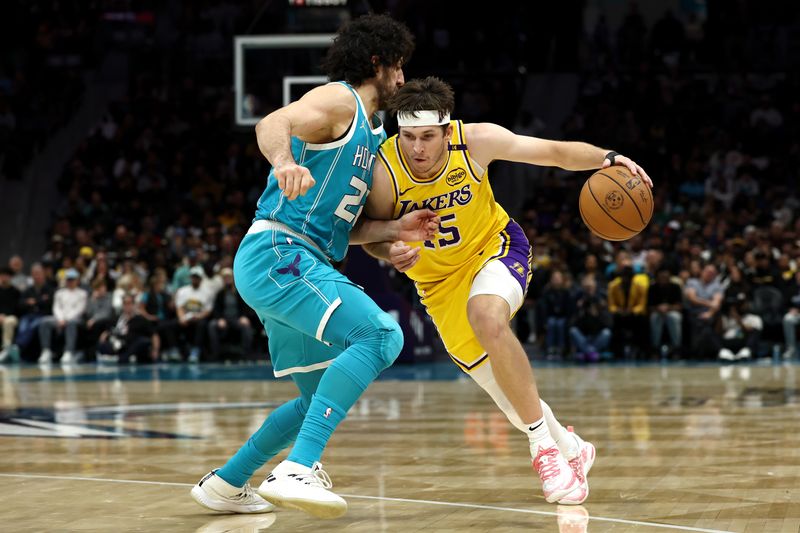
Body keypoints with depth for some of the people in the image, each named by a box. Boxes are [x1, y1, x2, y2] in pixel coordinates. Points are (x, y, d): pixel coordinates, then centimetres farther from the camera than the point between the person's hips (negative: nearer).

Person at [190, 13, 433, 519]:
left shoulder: (371, 135, 24)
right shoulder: (339, 100, -4)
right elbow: (272, 124, -25)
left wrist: (397, 228, 7)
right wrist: (285, 163, -46)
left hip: (299, 265, 11)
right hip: (277, 253, -10)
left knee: (323, 398, 18)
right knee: (380, 335, -27)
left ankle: (225, 483, 29)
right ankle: (298, 469, -34)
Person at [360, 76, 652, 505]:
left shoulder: (475, 141, -24)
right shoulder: (384, 172, -26)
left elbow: (558, 152, -15)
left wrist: (606, 159, -33)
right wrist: (391, 252, -33)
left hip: (495, 246, -2)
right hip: (439, 280, 2)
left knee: (487, 317, -36)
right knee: (511, 398, 0)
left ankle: (545, 448, -24)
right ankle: (570, 449, 29)